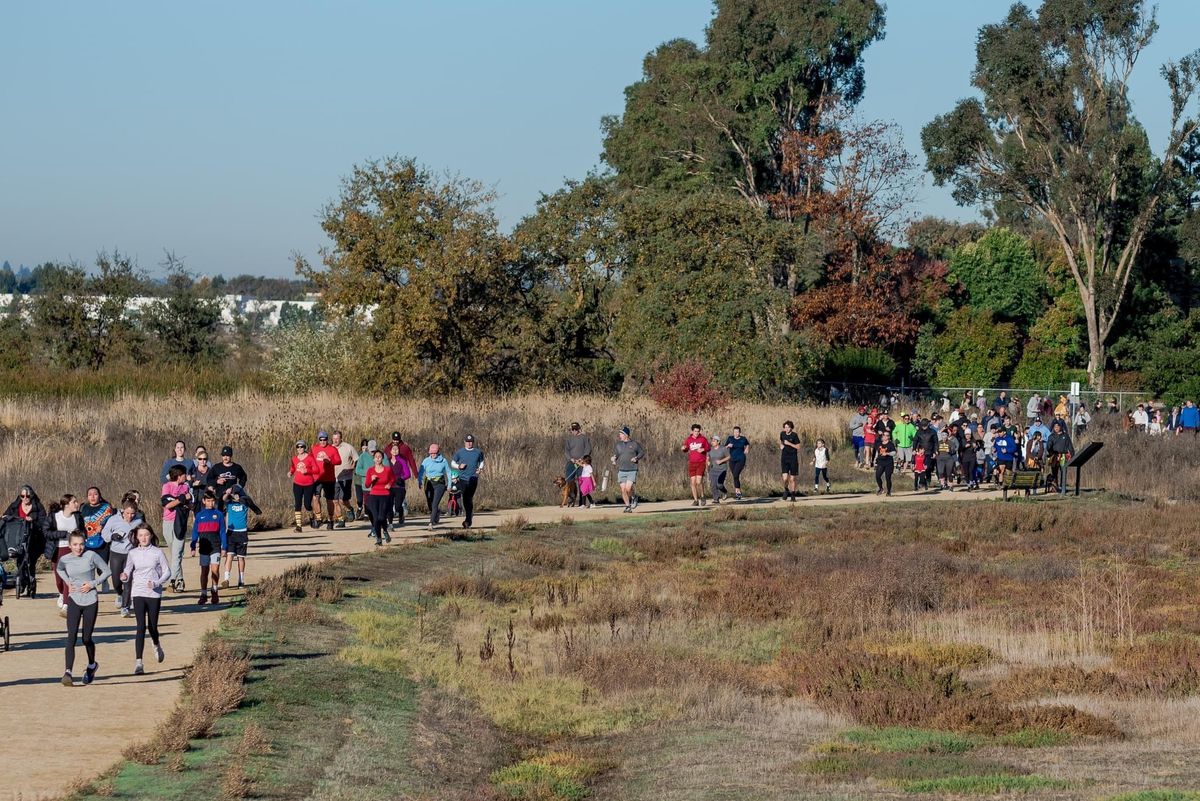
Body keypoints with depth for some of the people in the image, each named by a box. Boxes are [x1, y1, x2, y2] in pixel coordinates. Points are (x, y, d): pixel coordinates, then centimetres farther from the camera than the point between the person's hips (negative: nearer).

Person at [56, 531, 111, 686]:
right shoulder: (65, 560, 0)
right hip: (74, 601, 1)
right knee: (71, 637, -12)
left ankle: (91, 665, 35)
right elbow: (59, 569, 23)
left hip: (90, 601, -1)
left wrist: (92, 584, -10)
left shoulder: (91, 556, -8)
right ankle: (68, 672, -18)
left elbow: (106, 571, 1)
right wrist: (68, 583, 7)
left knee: (86, 638, 7)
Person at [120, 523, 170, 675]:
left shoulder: (157, 552, 1)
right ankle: (138, 662, -15)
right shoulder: (133, 553, 5)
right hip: (138, 593, 0)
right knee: (141, 626, -12)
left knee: (152, 626, 8)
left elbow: (167, 572, 3)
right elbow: (127, 571, 5)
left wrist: (157, 583, -13)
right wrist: (124, 576, -18)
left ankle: (157, 645, 43)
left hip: (154, 594, 0)